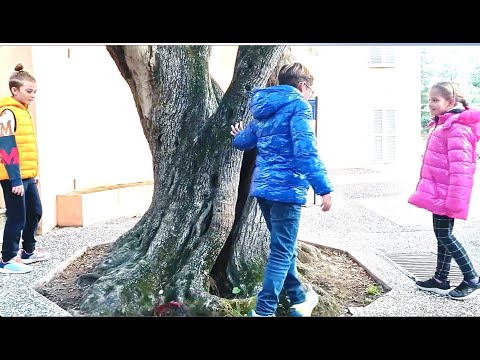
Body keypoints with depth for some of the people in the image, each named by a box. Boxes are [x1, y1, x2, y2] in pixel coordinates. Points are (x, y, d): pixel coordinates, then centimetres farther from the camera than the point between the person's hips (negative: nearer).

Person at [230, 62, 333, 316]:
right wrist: (324, 188, -22)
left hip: (263, 187, 9)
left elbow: (241, 142, 27)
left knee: (284, 247, 19)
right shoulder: (297, 105, -7)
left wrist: (240, 134, 51)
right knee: (282, 252, -2)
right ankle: (263, 311, -1)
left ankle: (299, 299, 33)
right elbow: (305, 150, -20)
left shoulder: (264, 110, 17)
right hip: (285, 188, -9)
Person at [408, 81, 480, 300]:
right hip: (438, 190, 10)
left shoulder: (457, 127, -18)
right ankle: (440, 280, 23)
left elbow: (460, 166, -23)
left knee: (444, 235, -4)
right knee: (442, 235, 14)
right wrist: (425, 185, 26)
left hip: (446, 192, -10)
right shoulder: (441, 125, 14)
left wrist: (454, 198, -26)